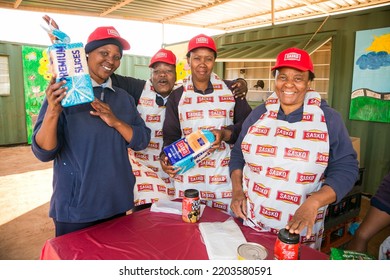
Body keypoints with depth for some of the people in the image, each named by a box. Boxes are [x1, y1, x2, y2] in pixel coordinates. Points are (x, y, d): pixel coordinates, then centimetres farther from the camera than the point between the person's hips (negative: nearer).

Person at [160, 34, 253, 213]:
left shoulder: (231, 89, 6)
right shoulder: (177, 96, 9)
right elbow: (171, 134, 7)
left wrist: (225, 134, -14)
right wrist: (166, 157, -12)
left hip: (225, 176, 0)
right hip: (187, 177, 1)